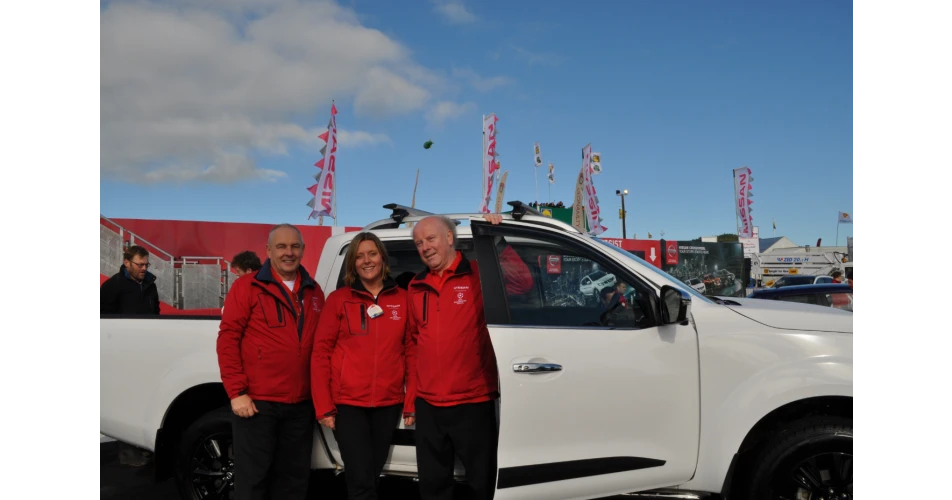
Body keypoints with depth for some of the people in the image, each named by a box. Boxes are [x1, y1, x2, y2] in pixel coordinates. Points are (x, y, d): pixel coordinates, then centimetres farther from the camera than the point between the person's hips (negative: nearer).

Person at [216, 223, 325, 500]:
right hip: (257, 402, -5)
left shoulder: (313, 292, 11)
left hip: (301, 404, 5)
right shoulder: (247, 287, -3)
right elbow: (228, 339, -7)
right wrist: (236, 392, -12)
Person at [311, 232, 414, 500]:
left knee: (372, 474, 16)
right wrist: (323, 406, -8)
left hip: (389, 403, 3)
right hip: (348, 402, -2)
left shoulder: (402, 299, 4)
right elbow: (321, 353, -2)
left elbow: (411, 351, 6)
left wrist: (412, 402, 2)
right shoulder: (338, 299, 0)